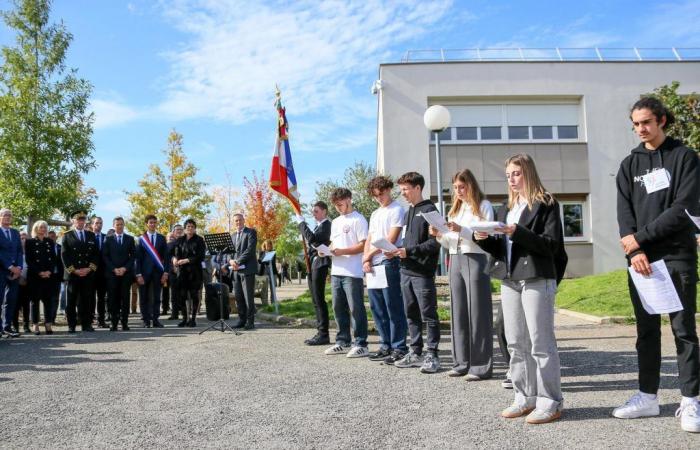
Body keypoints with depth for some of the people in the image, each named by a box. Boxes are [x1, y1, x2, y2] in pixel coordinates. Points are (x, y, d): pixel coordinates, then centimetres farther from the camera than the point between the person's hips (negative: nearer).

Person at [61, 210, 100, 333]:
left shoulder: (91, 235, 15)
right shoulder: (67, 236, 7)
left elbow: (95, 254, 9)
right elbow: (64, 256, 0)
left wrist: (90, 268, -5)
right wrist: (73, 270, -10)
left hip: (88, 274, 2)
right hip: (72, 274, -2)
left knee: (87, 300, 0)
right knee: (71, 301, 1)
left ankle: (87, 324, 5)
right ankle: (71, 325, 6)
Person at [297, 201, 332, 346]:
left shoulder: (326, 225, -9)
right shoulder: (318, 225, 19)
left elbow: (312, 238, -23)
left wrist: (302, 222, -15)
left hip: (320, 264, -10)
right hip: (312, 264, 10)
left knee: (319, 299, -9)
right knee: (316, 300, 10)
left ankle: (323, 334, -5)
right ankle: (320, 332, 15)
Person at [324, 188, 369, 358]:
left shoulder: (358, 219, -5)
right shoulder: (335, 222, 19)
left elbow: (363, 245, -11)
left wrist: (342, 251, -19)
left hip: (353, 273, -8)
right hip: (336, 272, 8)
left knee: (356, 308, -4)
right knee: (339, 308, 11)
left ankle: (360, 344, 2)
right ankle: (343, 342, 20)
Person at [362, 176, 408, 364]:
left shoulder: (396, 210, -3)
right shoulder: (375, 214, 22)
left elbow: (390, 240, -11)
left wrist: (369, 254, -5)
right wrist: (366, 260, 1)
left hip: (389, 263, -8)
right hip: (372, 266, 8)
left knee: (394, 308, -5)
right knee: (377, 308, 10)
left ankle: (399, 348, 1)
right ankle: (385, 346, 19)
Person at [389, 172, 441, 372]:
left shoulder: (429, 210, -7)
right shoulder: (408, 213, 19)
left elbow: (435, 243, -14)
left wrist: (409, 251, -18)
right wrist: (397, 250, 4)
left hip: (423, 272, -8)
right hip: (406, 271, 8)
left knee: (428, 315, -2)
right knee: (411, 315, 12)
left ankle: (432, 355, 5)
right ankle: (415, 352, 20)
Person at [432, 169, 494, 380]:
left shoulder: (483, 206, 0)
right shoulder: (455, 209, 19)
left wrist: (461, 230, -21)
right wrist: (439, 235, -1)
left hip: (475, 260, -6)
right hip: (455, 261, 7)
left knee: (478, 313, -5)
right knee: (458, 312, 7)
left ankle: (481, 366, 0)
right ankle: (462, 362, 14)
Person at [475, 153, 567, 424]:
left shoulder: (546, 204, -2)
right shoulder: (506, 209, 18)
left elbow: (552, 245, -12)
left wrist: (517, 232, -21)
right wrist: (483, 239, -2)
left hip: (537, 280, -7)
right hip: (509, 281, 7)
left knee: (541, 342, -4)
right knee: (516, 343, 9)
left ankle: (550, 402, 4)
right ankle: (525, 398, 18)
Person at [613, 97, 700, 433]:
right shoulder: (629, 165, 13)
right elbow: (624, 210, 2)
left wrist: (640, 237, -12)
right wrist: (635, 251, -13)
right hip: (640, 258, 3)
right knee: (646, 330, 8)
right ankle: (648, 396, 15)